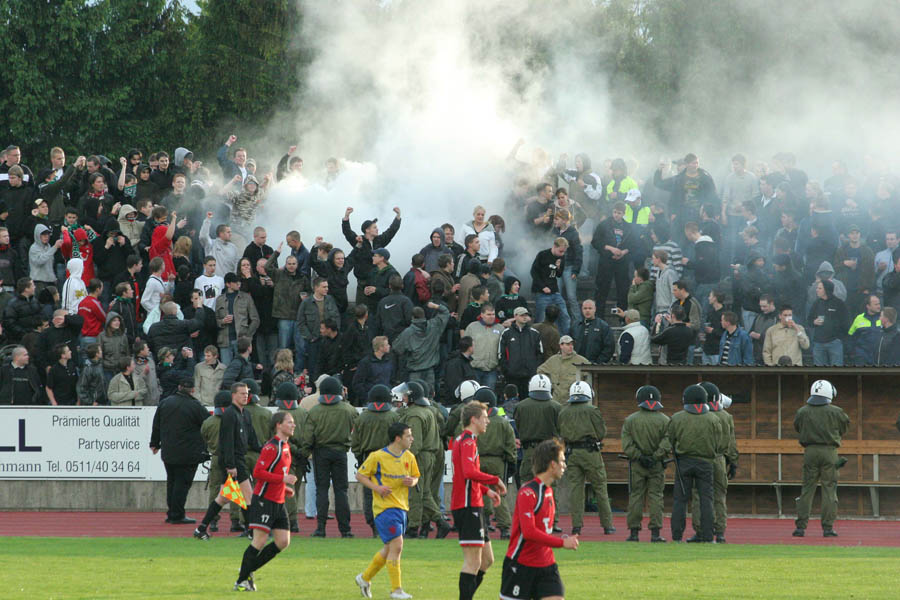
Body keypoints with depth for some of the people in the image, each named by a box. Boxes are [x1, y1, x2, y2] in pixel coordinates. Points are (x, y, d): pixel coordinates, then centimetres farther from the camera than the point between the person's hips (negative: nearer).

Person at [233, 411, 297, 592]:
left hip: (278, 502, 9)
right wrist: (283, 479, -22)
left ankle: (248, 570, 14)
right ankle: (241, 581, 0)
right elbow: (258, 473, -21)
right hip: (264, 501, -9)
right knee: (260, 541, -9)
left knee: (283, 541, 3)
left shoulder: (285, 447, 15)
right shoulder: (271, 447, -14)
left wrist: (286, 489, 12)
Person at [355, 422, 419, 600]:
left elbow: (415, 477, 20)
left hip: (402, 507, 7)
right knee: (396, 545, -13)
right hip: (385, 507, -7)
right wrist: (377, 487, -16)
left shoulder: (409, 457, 7)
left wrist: (412, 482, -5)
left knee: (389, 549, 14)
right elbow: (360, 475, -2)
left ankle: (365, 578, 32)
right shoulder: (378, 457, -10)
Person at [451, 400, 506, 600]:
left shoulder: (464, 440, 20)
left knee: (487, 559, 13)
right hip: (469, 506, -10)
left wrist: (486, 490, 20)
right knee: (474, 561, -10)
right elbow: (470, 472, -27)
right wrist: (496, 481, -17)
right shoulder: (468, 441, -12)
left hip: (471, 506, 10)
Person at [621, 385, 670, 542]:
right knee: (655, 497, 3)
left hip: (636, 464, 0)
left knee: (635, 497, 6)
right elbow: (667, 443, -12)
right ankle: (655, 533, 0)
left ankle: (634, 532, 5)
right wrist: (655, 457, -10)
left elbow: (627, 445, -7)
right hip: (657, 465, 0)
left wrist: (639, 457, -7)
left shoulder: (630, 420, -2)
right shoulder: (664, 421, -4)